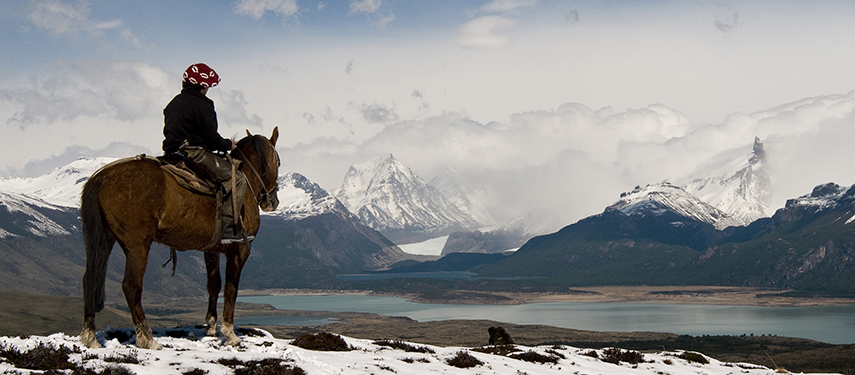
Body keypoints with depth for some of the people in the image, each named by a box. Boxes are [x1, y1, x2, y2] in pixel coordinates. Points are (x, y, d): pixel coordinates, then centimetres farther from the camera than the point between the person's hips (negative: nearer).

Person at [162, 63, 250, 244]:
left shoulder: (172, 103, 16)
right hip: (194, 153, -10)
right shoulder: (201, 105, -11)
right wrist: (228, 144, 6)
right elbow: (212, 138, -14)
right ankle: (228, 228, -14)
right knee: (237, 180, -6)